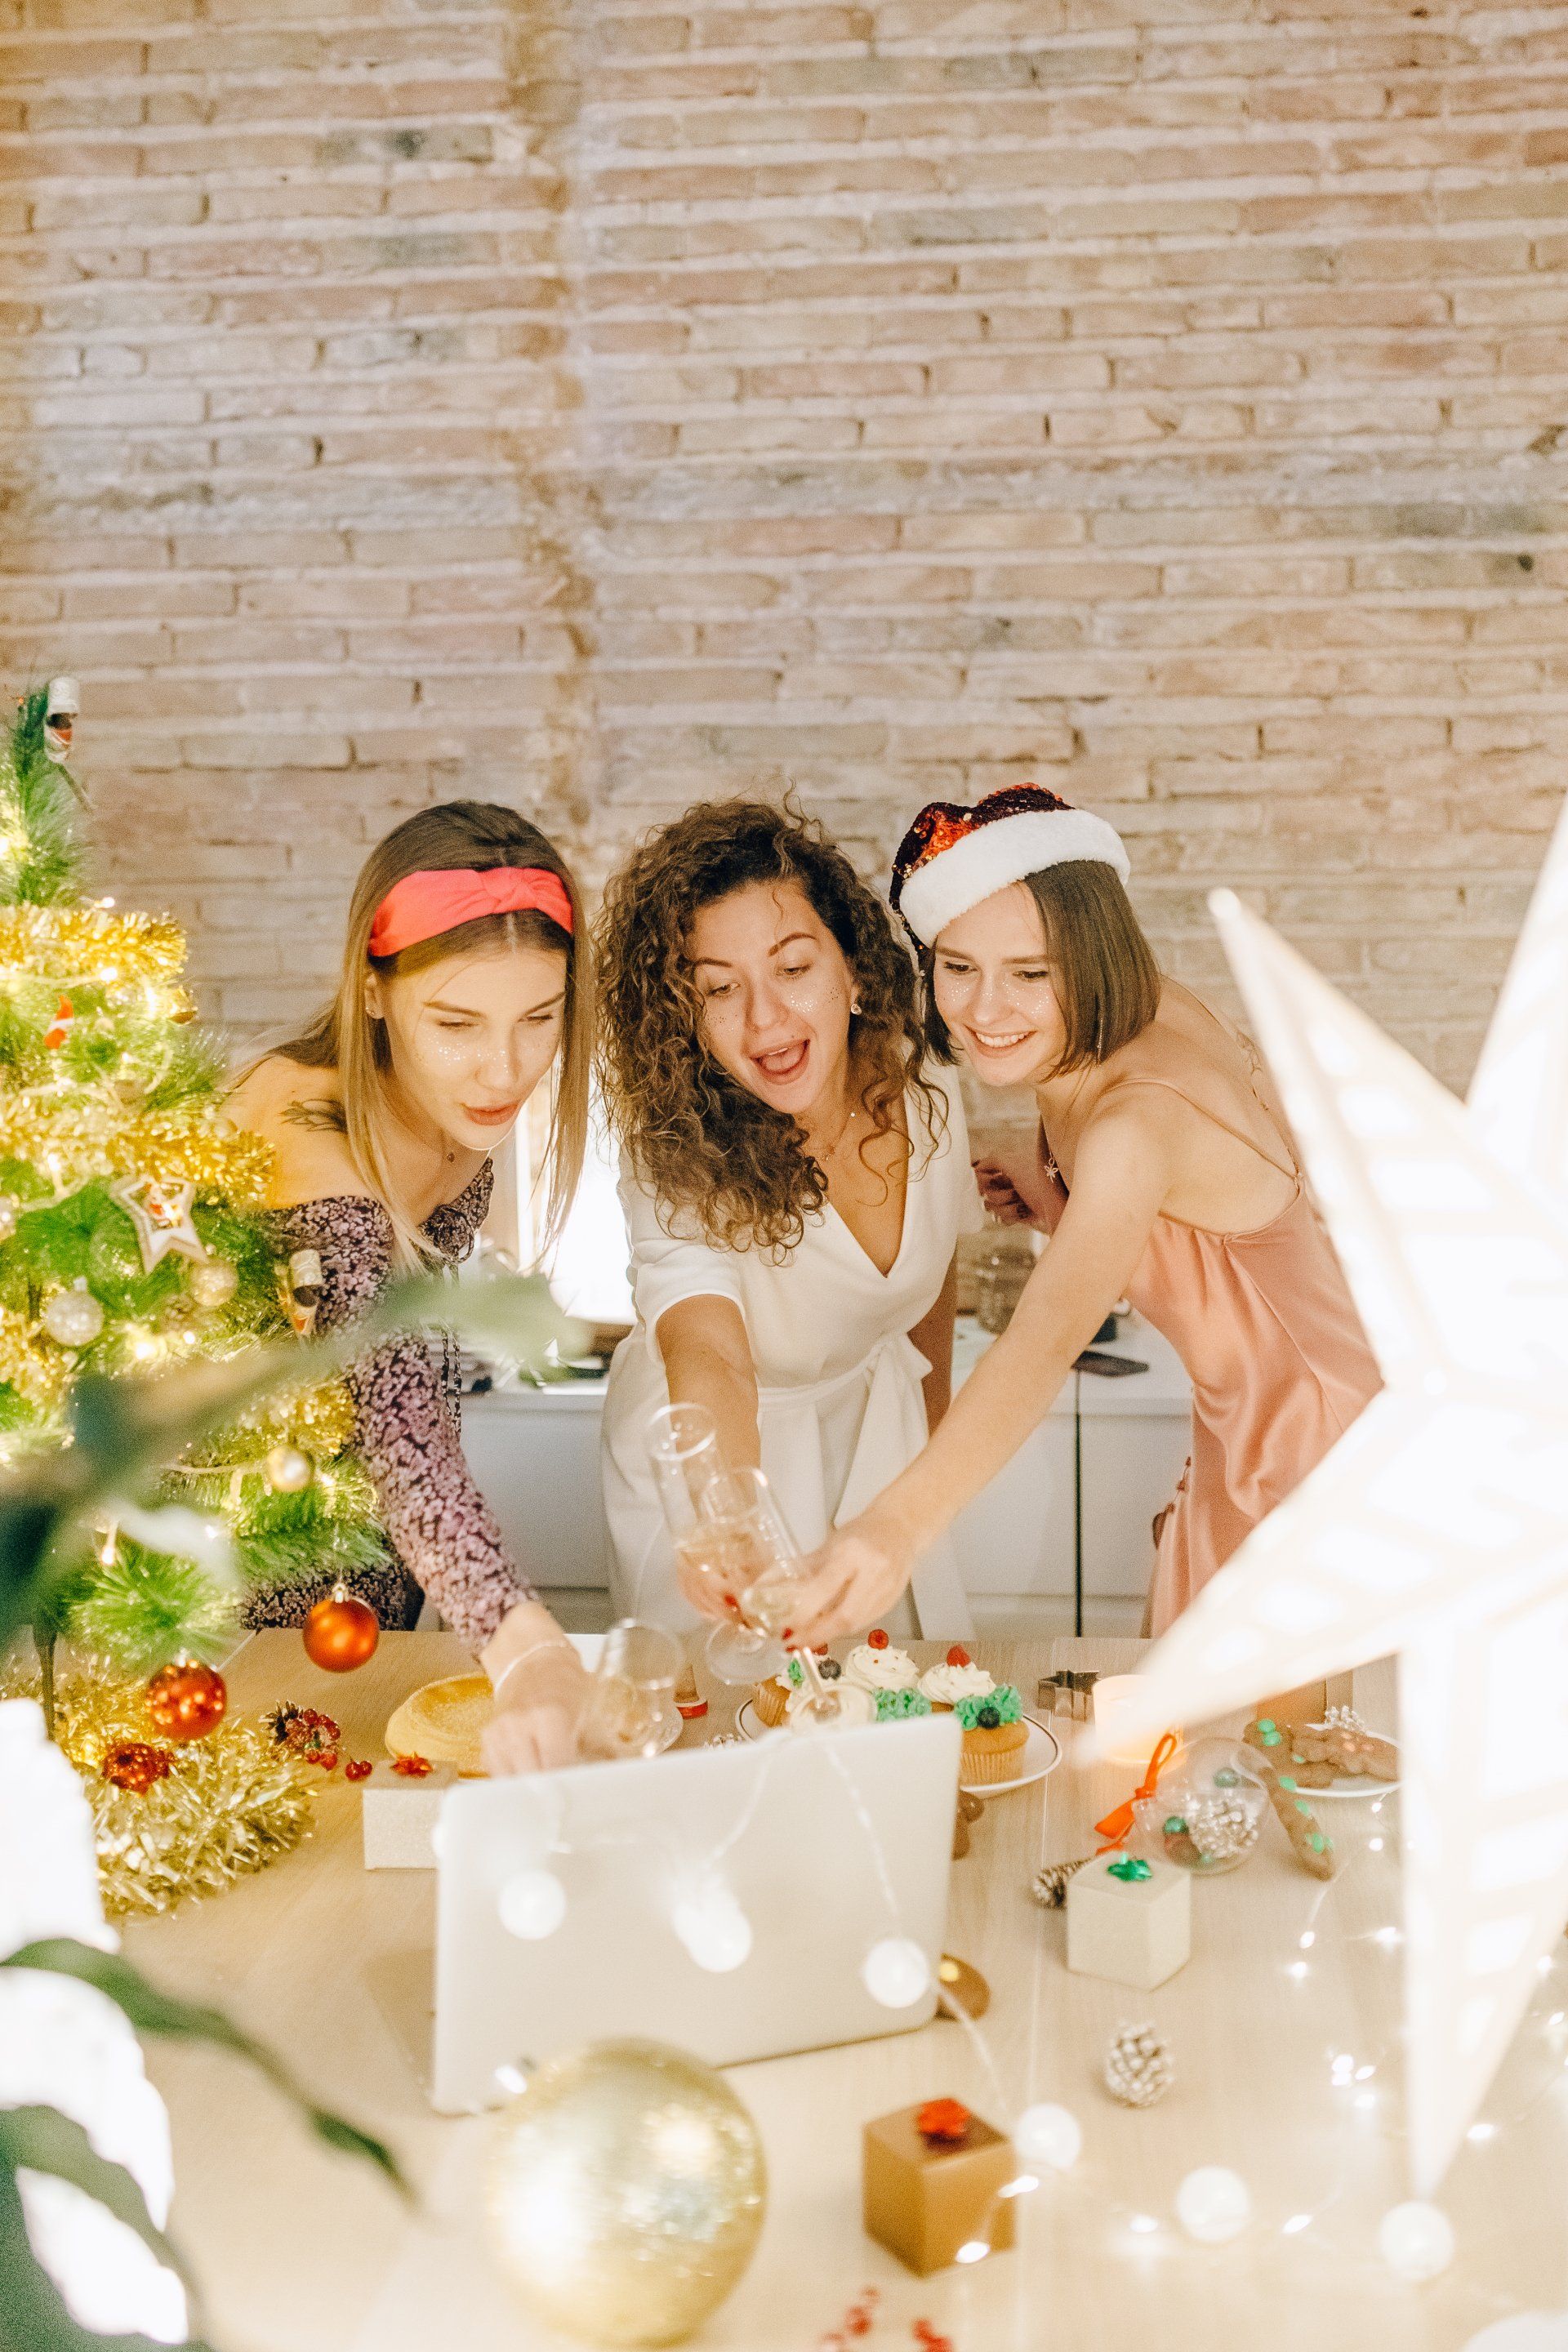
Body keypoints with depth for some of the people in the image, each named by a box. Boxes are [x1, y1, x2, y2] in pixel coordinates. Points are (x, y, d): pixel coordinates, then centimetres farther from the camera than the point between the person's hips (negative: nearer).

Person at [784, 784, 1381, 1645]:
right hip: (1243, 1452, 9)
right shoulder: (1154, 1015, -6)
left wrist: (897, 1525, -63)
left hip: (1322, 1461, -9)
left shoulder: (1140, 1120, -33)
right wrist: (1059, 1210, -7)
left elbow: (1047, 1339, -48)